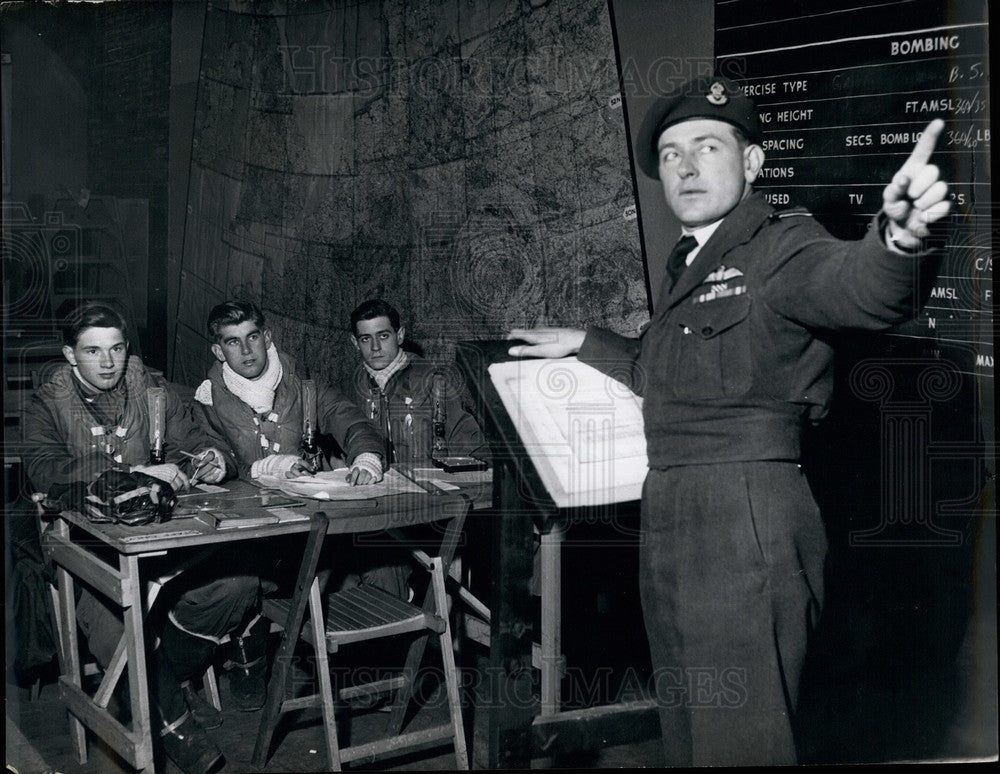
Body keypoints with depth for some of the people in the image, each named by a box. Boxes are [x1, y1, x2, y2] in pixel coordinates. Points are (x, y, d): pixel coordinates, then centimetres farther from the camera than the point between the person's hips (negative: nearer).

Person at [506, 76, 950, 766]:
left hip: (749, 519, -9)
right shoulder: (687, 267, 19)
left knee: (742, 741, -5)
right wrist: (585, 344, 38)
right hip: (670, 526, 9)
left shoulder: (780, 245, -8)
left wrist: (896, 238, -53)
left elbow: (857, 289, -32)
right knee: (687, 738, 19)